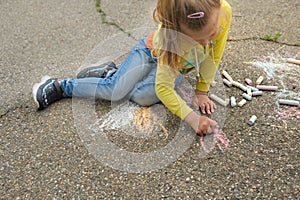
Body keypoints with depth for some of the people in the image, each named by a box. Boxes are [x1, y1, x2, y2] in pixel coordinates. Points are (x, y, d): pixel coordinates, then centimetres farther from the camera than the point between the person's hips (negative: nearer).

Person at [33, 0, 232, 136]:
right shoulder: (168, 38, -42)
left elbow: (214, 56, -16)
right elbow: (163, 88, -37)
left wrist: (201, 91, -13)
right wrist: (192, 118, -46)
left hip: (176, 67, 3)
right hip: (153, 50, -3)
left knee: (143, 97, -24)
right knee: (115, 89, -23)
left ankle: (110, 73, 6)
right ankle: (61, 86, 2)